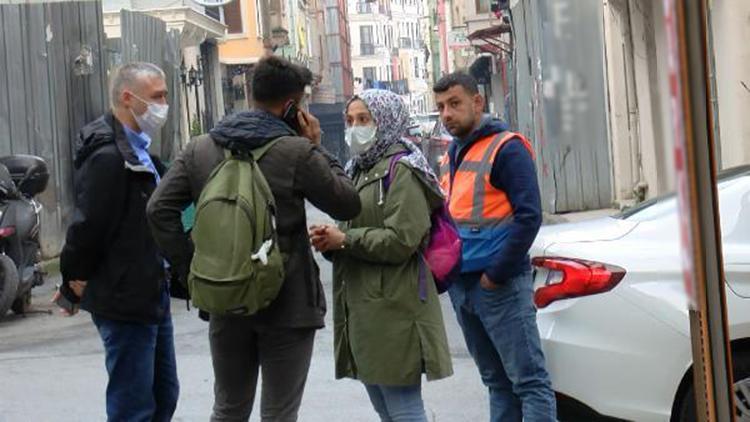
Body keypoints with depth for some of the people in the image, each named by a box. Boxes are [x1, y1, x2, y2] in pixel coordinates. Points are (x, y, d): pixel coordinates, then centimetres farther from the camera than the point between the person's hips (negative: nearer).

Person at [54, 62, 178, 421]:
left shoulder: (137, 150, 13)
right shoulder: (109, 157, -20)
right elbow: (87, 226, -22)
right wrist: (75, 286, -9)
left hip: (151, 296, 10)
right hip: (125, 302, -10)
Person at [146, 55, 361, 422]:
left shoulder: (200, 148, 2)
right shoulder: (298, 152, -12)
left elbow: (159, 209, -4)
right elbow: (348, 205, -4)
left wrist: (190, 269, 0)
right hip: (286, 303, -4)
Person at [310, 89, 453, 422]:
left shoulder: (401, 170, -8)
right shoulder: (359, 170, 19)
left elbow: (402, 240, -17)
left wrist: (344, 240, -14)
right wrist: (329, 239, 1)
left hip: (394, 307, -9)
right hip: (362, 307, 9)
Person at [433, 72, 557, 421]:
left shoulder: (506, 148, -8)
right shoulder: (450, 157, 16)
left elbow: (529, 216, -16)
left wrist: (496, 274, -17)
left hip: (500, 285, -8)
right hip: (461, 285, 8)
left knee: (529, 380, -5)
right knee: (497, 381, 13)